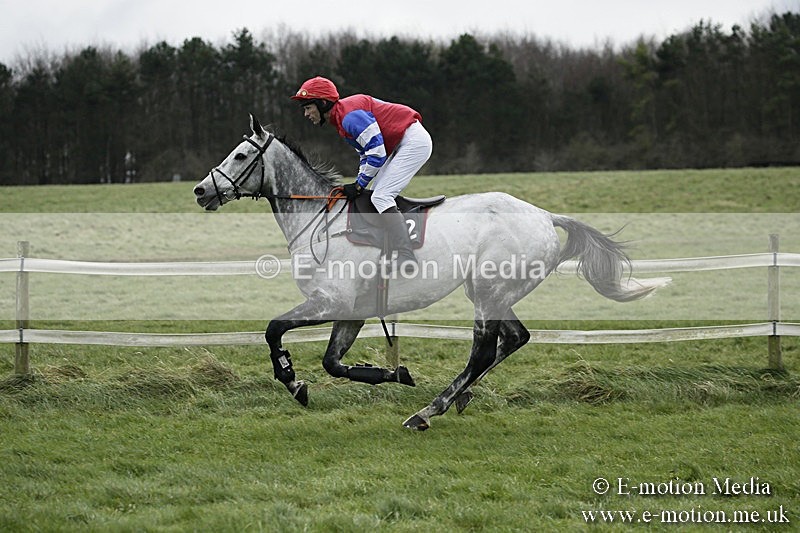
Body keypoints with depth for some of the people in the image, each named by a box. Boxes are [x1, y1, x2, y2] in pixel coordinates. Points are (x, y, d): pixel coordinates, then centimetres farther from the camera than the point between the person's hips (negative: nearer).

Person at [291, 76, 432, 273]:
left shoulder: (349, 115, -20)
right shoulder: (340, 118, 13)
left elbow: (376, 152, -22)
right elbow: (365, 153, 18)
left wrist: (359, 184, -14)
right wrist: (359, 184, 6)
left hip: (414, 141, -11)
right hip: (402, 144, 11)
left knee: (381, 197, -16)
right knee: (378, 195, 12)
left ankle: (406, 259, -24)